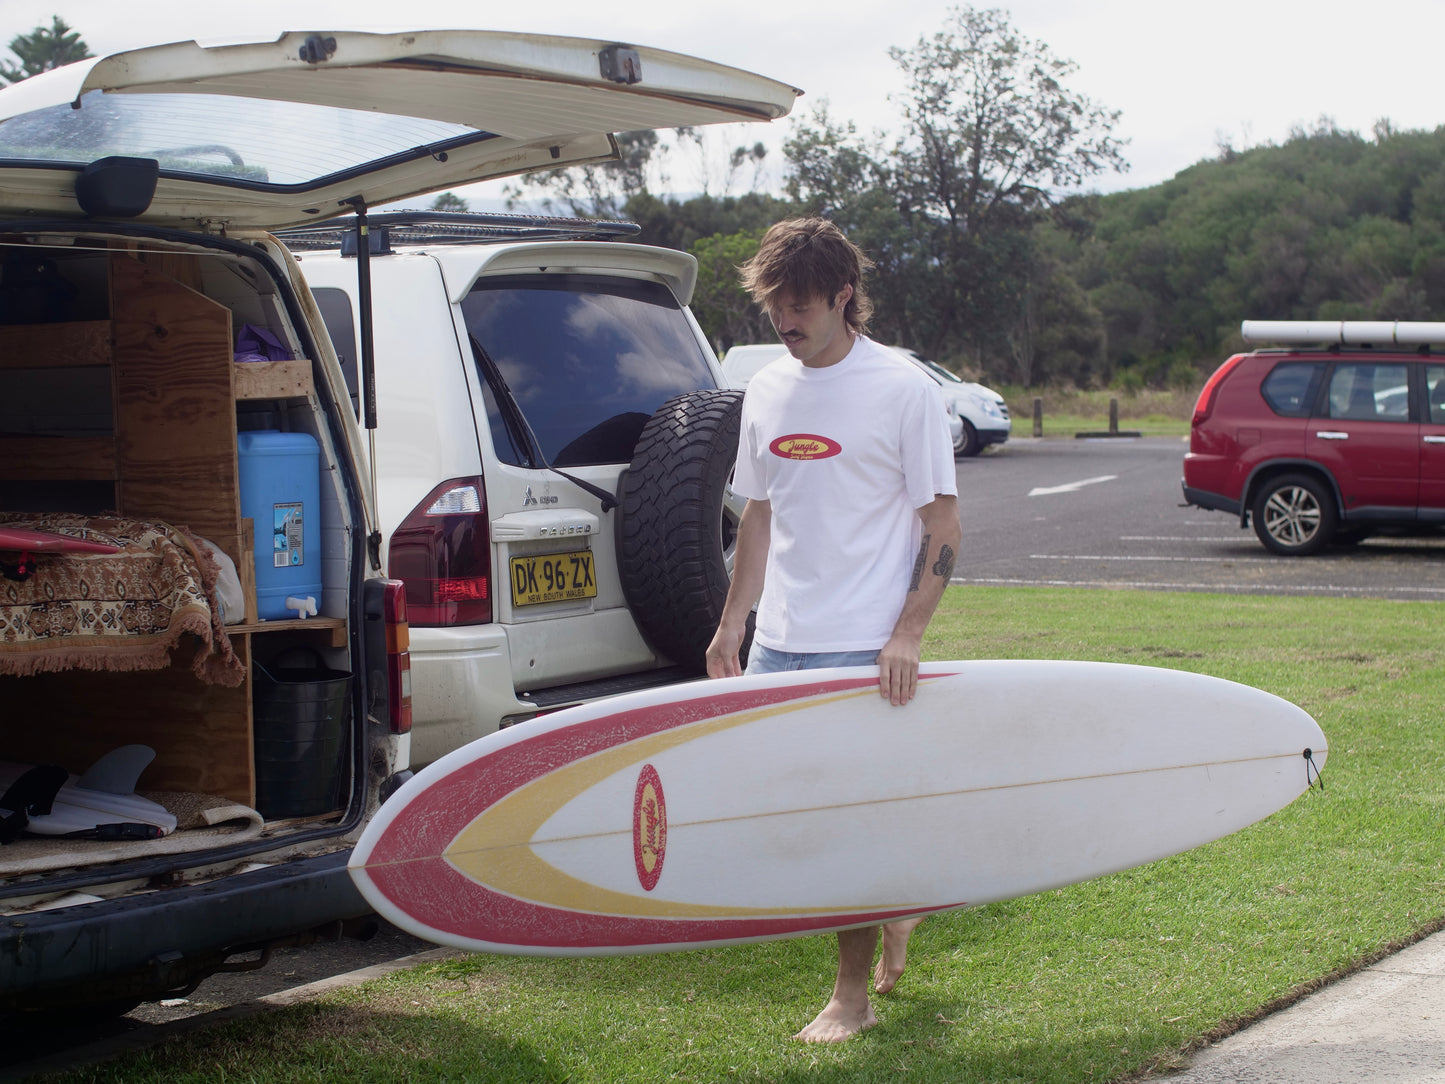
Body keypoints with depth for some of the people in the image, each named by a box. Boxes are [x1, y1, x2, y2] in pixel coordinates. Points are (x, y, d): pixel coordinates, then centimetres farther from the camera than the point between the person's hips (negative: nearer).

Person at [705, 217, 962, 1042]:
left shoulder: (904, 389, -7)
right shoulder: (768, 390, 11)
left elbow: (943, 526, -6)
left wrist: (908, 634, -15)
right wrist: (733, 625, 12)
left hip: (863, 649, -6)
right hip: (777, 643, 6)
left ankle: (854, 995, 11)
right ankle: (893, 909, 31)